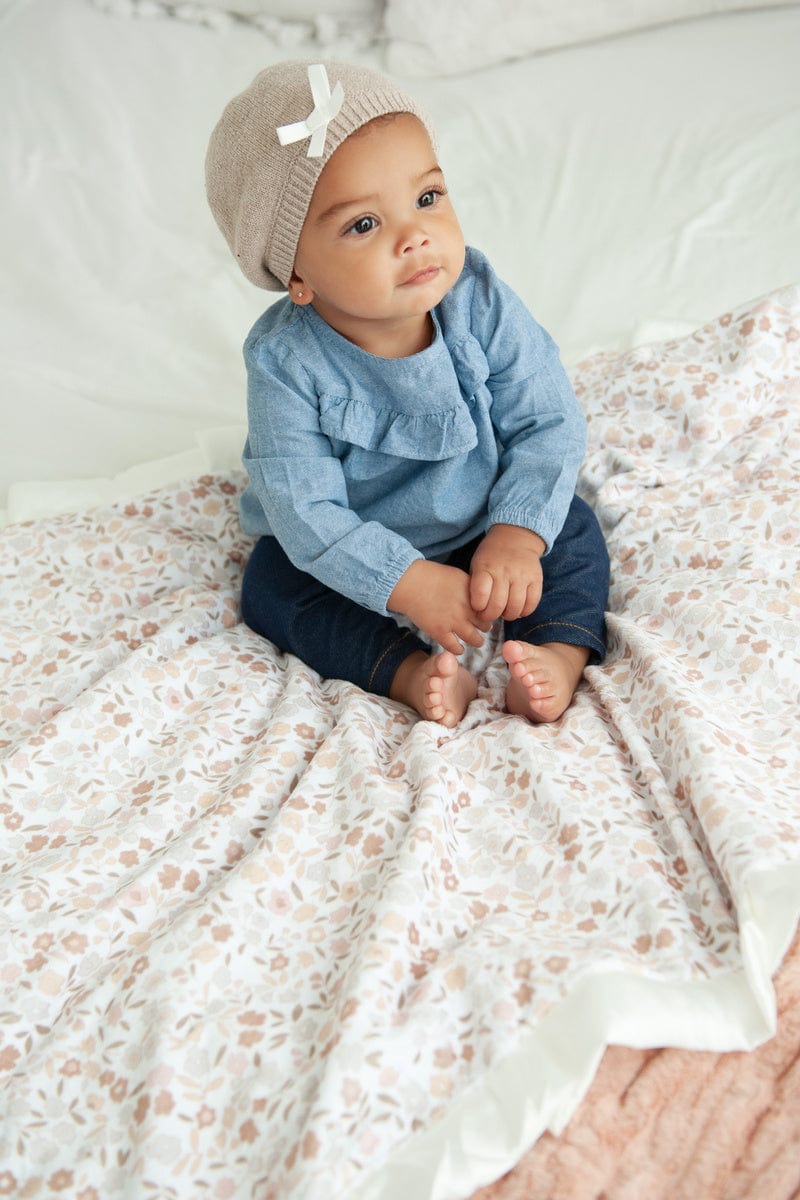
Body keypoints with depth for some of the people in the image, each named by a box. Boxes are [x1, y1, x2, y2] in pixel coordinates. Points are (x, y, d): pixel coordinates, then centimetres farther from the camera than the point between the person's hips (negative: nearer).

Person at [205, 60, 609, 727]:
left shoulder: (481, 303, -23)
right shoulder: (286, 364, -29)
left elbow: (548, 424, -18)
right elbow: (305, 510, -29)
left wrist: (516, 534, -32)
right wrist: (408, 584, -37)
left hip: (482, 523, 1)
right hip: (355, 553, -1)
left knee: (573, 529, -12)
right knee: (273, 586, -18)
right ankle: (410, 671, -25)